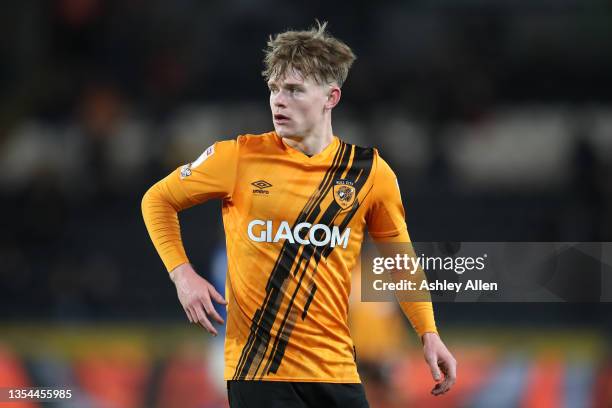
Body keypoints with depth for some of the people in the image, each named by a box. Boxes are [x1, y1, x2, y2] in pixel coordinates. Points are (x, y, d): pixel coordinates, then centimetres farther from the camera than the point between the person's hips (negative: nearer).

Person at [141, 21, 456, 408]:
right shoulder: (239, 157, -3)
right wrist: (182, 273, -4)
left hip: (336, 366, 2)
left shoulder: (369, 171, 2)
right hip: (256, 368, -2)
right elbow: (158, 200, 9)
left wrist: (429, 333, 9)